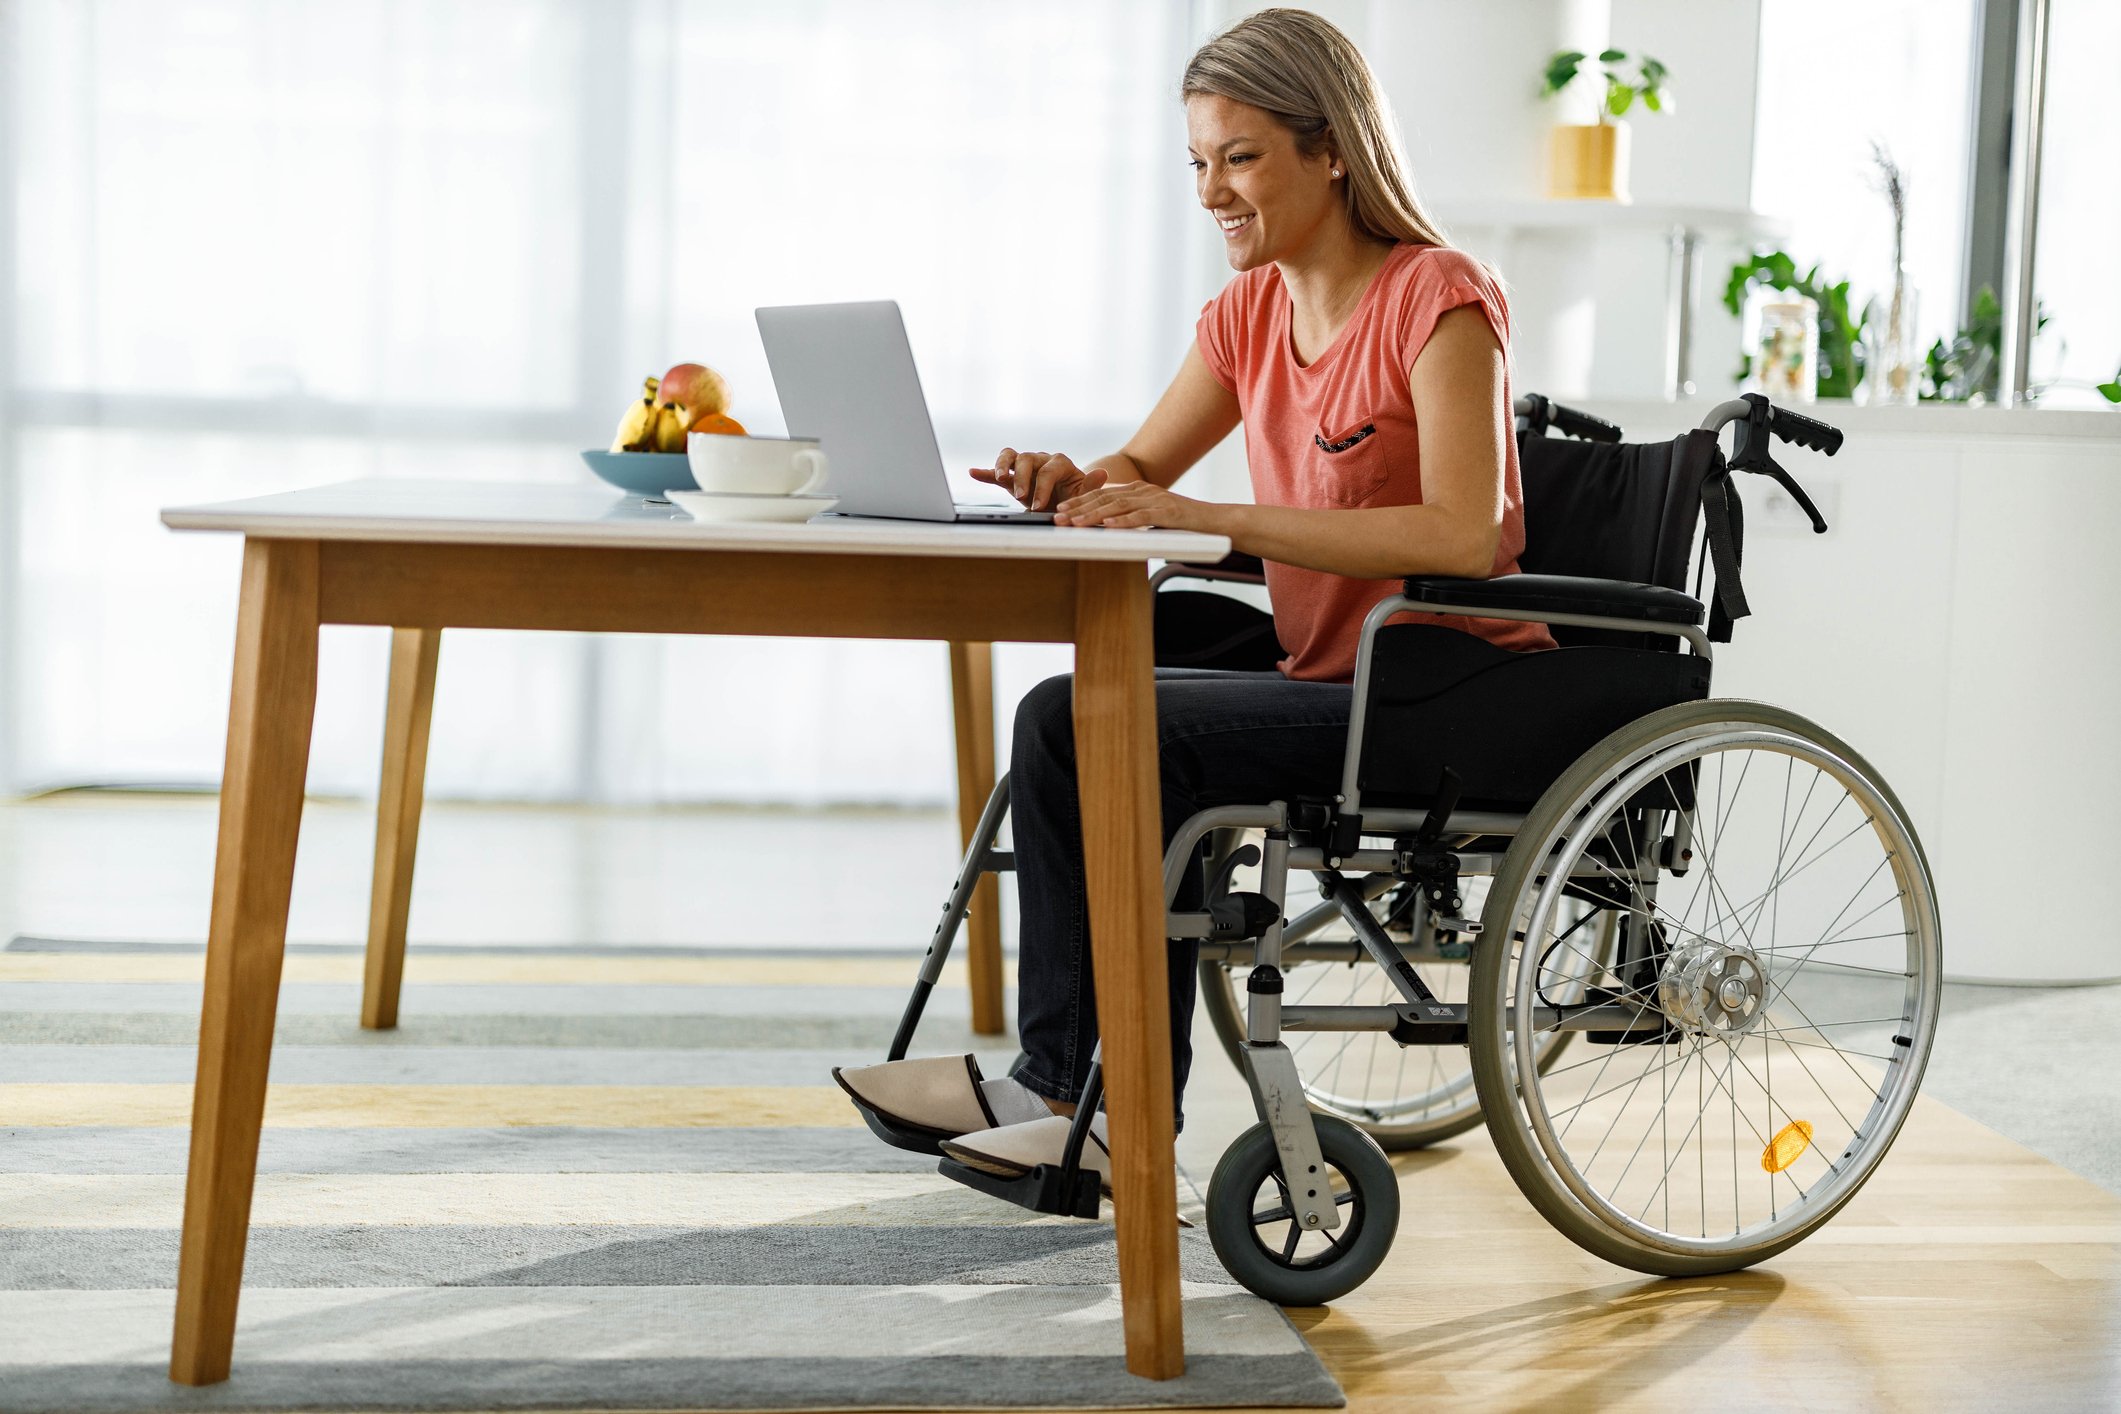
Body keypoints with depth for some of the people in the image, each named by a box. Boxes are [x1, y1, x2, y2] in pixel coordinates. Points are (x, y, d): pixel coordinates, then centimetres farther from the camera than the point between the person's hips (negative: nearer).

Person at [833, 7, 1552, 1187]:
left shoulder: (1439, 300, -13)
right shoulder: (1251, 313, 11)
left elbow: (1464, 537, -26)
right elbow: (1139, 473, 18)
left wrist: (1207, 518, -28)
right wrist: (1067, 483, -9)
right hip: (1331, 683, 8)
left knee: (1082, 726, -21)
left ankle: (1064, 1084, -7)